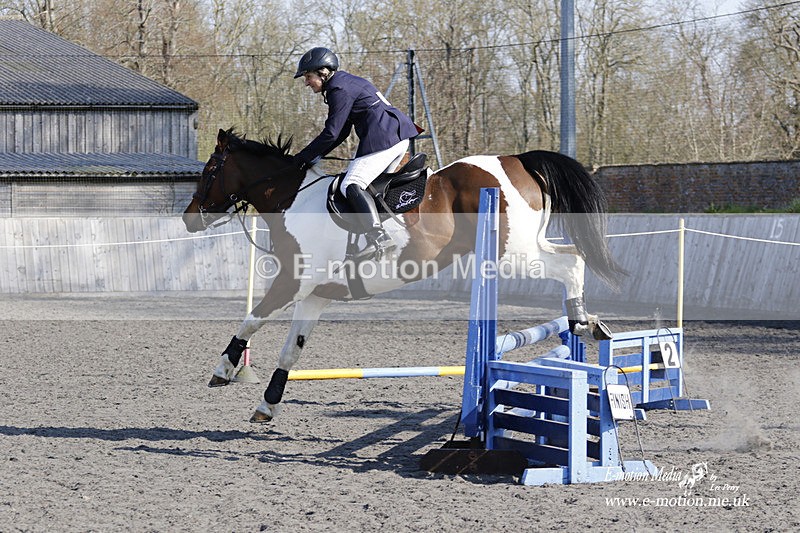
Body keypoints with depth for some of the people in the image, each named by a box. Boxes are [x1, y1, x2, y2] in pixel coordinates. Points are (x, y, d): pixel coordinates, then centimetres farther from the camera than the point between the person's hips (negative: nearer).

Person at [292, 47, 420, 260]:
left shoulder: (340, 90, -8)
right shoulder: (348, 83, 24)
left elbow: (331, 134, -11)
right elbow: (342, 132, 25)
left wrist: (302, 159, -1)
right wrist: (316, 157, 19)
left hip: (383, 138, -11)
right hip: (400, 135, 11)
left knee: (352, 185, -17)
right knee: (373, 185, 19)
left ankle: (379, 238, -32)